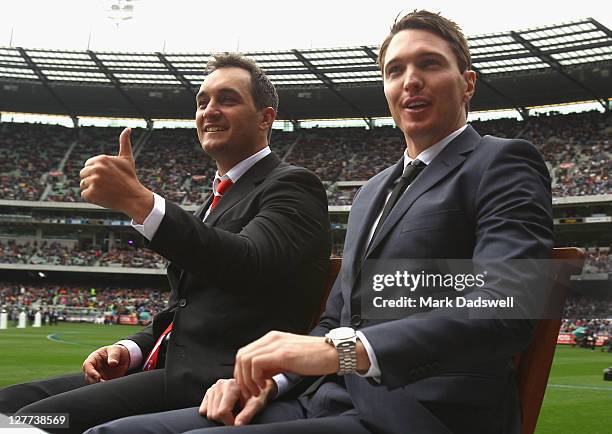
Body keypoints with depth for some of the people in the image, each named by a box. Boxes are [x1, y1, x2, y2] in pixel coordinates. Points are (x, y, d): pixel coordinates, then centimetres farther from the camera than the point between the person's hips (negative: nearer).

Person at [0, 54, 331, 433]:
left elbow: (252, 264, -23)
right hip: (172, 372, 9)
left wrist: (139, 200, -27)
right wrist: (131, 350, 8)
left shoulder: (291, 187, -3)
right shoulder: (219, 198, 26)